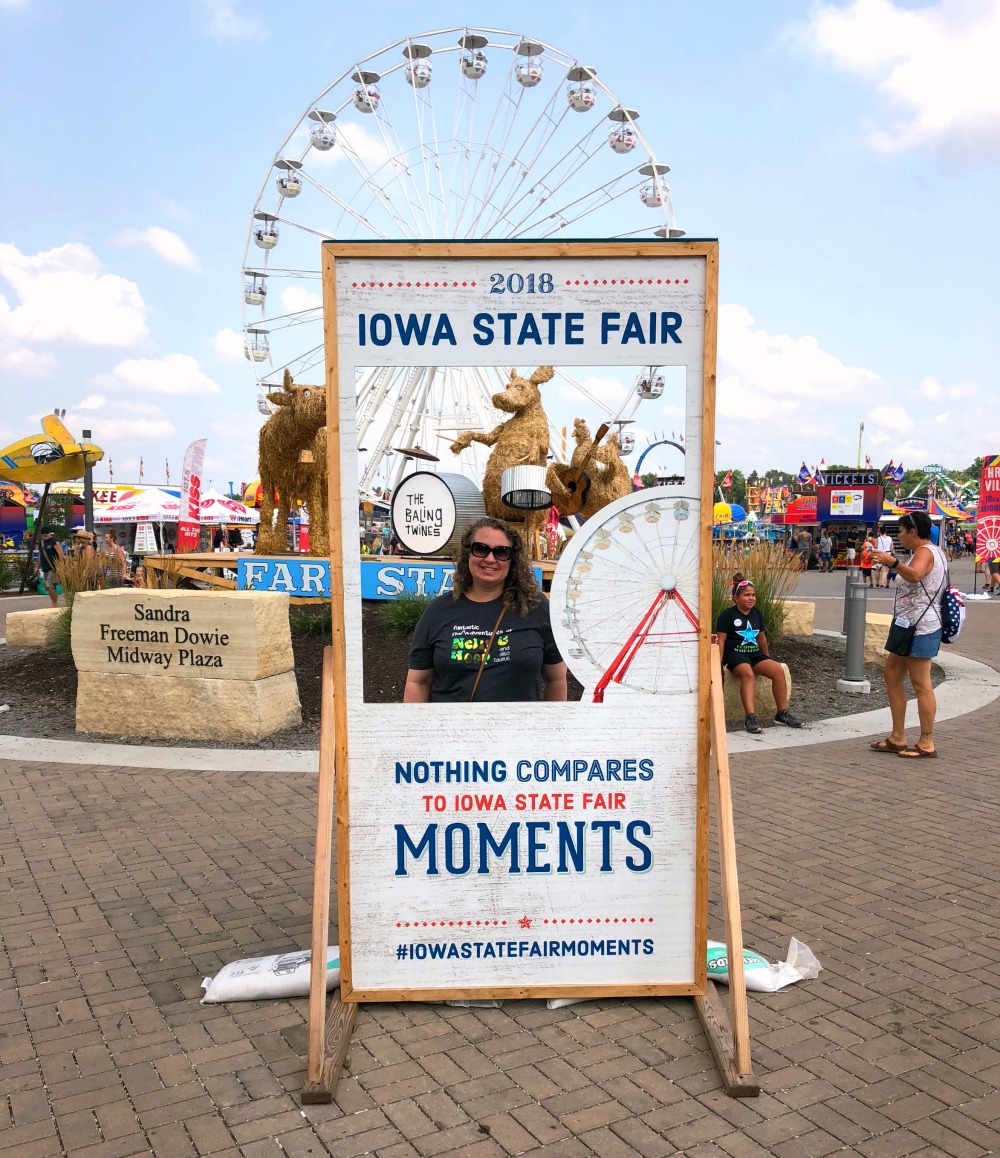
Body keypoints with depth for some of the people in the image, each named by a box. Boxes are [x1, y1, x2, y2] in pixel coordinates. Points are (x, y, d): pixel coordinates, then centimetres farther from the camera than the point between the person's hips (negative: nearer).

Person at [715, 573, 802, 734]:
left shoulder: (756, 613, 14)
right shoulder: (728, 615, -5)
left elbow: (761, 638, 24)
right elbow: (721, 640, -8)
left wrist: (767, 658, 28)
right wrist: (719, 663, -15)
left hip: (754, 653, 6)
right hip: (735, 654, -6)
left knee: (778, 669, -19)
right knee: (748, 673, -37)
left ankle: (782, 713, -9)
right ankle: (751, 717, -43)